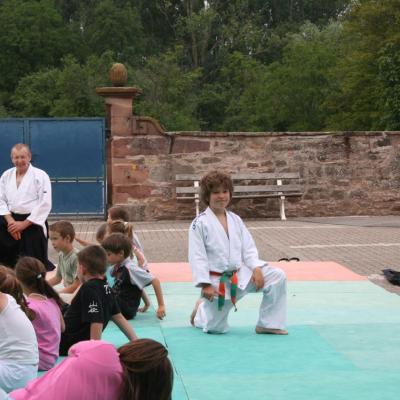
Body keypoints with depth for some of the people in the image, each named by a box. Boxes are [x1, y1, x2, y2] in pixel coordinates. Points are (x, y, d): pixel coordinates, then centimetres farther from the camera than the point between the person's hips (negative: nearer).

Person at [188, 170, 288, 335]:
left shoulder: (235, 220, 5)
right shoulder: (200, 223, -12)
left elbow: (248, 248, 5)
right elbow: (197, 257, -15)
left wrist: (257, 268, -12)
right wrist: (205, 284, -20)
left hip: (240, 275, 5)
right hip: (216, 281, -4)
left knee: (277, 276, -14)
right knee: (216, 328, 2)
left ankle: (267, 324, -3)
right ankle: (201, 311, 39)